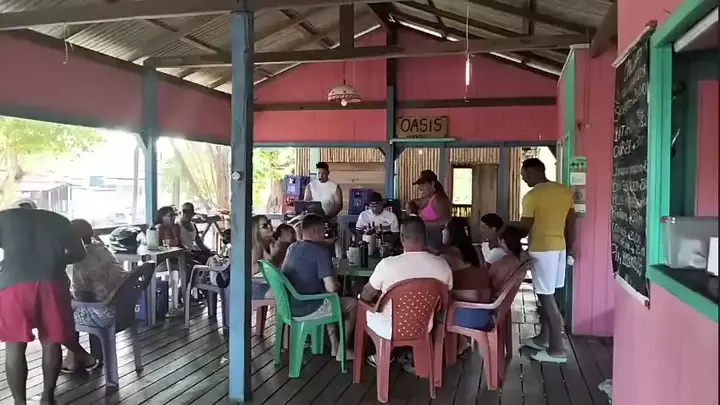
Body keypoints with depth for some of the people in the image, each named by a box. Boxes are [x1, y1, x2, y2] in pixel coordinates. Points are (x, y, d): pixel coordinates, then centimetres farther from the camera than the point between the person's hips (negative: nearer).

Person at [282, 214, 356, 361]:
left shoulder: (292, 248, 5)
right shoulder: (321, 251, -17)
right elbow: (331, 288, -22)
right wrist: (337, 285, 3)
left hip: (290, 305, 8)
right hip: (307, 309, -8)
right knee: (353, 303, 11)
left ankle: (335, 345, 33)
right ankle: (343, 351, 20)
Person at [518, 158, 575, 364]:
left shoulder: (532, 196, -15)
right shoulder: (565, 191, 7)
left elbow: (524, 227, -10)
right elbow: (570, 224, 12)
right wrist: (569, 248, 21)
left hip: (542, 249, -8)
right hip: (559, 247, 8)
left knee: (546, 297, -3)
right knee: (545, 294, 19)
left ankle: (557, 349, 0)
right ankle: (543, 338, 29)